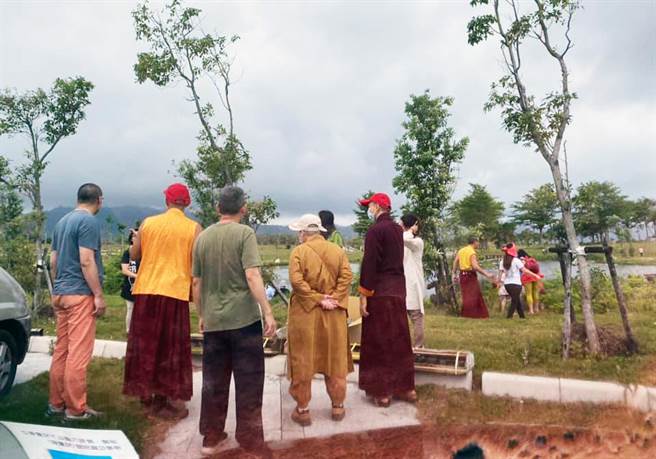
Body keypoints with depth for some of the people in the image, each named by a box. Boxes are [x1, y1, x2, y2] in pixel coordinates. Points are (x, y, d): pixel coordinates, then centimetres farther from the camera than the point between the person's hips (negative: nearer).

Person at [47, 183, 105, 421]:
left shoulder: (62, 221, 15)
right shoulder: (89, 221, -12)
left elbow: (53, 261, 18)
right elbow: (86, 261, -18)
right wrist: (99, 295, -16)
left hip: (60, 294, 9)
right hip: (80, 294, -9)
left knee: (61, 350, 14)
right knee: (79, 353, -3)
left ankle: (56, 403, 22)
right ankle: (75, 408, 3)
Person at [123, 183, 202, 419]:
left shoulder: (148, 223, 3)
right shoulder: (194, 228, -4)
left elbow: (134, 254, 11)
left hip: (146, 290, 3)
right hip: (175, 292, -2)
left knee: (145, 344, 15)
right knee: (171, 348, 8)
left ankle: (146, 394, 26)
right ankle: (164, 400, 14)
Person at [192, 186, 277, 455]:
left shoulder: (203, 237, 7)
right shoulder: (244, 233, -8)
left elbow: (196, 282, 11)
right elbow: (252, 276, -18)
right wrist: (268, 312, -15)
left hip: (213, 321, 5)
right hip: (244, 318, -5)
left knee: (213, 381, 16)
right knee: (248, 382, 6)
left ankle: (211, 437, 27)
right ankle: (250, 440, 15)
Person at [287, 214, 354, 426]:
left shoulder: (298, 252, -6)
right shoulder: (337, 250, 4)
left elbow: (296, 281, -18)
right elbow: (347, 276, -7)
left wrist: (318, 299, -14)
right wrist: (333, 299, -11)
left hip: (304, 314, -3)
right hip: (334, 314, 3)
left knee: (303, 362, 7)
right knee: (334, 360, 13)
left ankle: (302, 409, 16)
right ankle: (338, 406, 23)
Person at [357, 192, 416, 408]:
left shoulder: (375, 230, -13)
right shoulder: (398, 229, 11)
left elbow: (369, 264, -16)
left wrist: (364, 295, -15)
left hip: (380, 292, -7)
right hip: (398, 289, 8)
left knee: (378, 342, 3)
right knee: (399, 339, 14)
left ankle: (382, 391, 11)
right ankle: (405, 387, 24)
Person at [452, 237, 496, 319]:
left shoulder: (461, 250, 10)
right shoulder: (472, 252, -12)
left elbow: (455, 262, 10)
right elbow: (475, 266, -22)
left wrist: (455, 274, 16)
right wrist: (486, 274, -20)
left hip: (462, 275, 7)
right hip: (470, 275, -7)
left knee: (466, 295, 15)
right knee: (473, 295, 0)